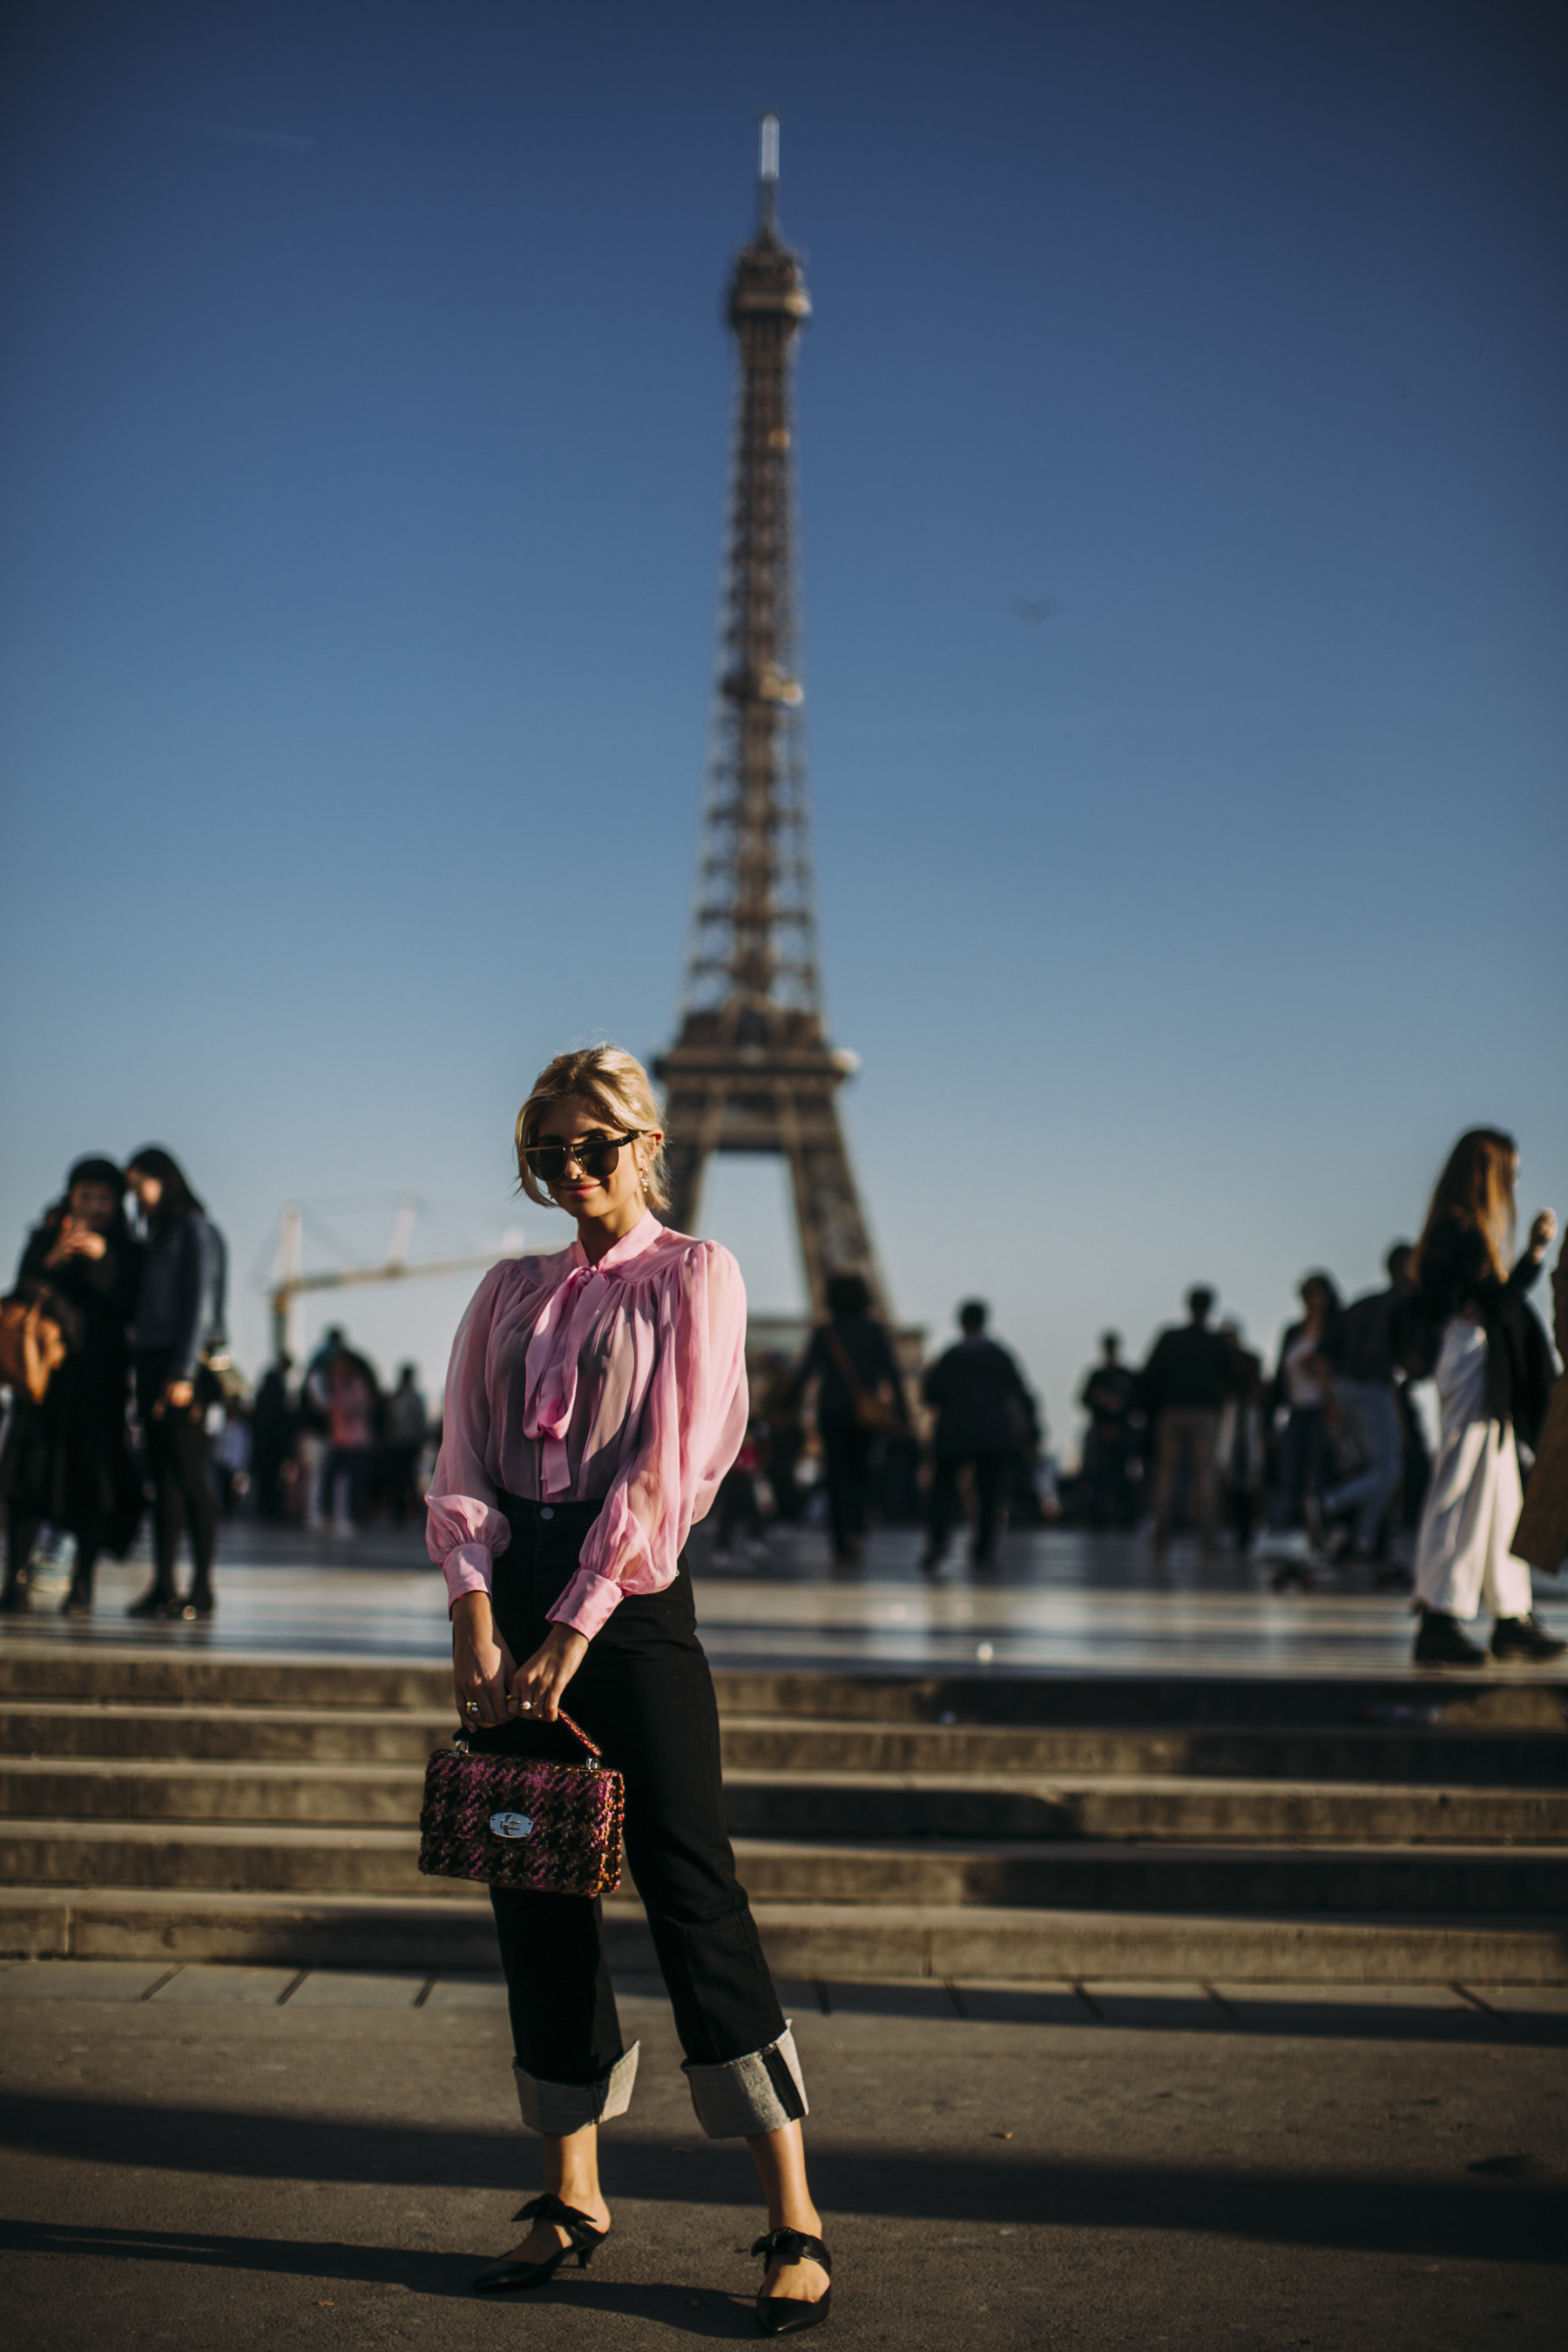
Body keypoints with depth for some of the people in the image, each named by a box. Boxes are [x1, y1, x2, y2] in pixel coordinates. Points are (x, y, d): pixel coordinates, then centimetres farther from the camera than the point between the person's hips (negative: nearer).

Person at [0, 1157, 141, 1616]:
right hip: (43, 1366, 1)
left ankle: (82, 1584, -1)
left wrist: (102, 1258, -14)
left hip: (99, 1375, -1)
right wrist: (54, 1261, -14)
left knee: (92, 1476, -6)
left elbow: (129, 1306, -3)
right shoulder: (43, 1240, 12)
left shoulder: (125, 1252, 9)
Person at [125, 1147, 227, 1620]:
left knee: (189, 1473, -9)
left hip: (185, 1365, -8)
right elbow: (141, 1309, 18)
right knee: (163, 1476, 5)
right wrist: (143, 1373, 9)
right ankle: (162, 1586, 6)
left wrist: (183, 1373, -17)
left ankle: (202, 1589, -8)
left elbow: (200, 1305, -11)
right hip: (151, 1363, 8)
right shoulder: (156, 1236, 19)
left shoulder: (196, 1230, -4)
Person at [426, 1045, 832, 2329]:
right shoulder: (508, 1292, 14)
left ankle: (795, 2223, -4)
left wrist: (572, 1632, -15)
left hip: (632, 1596, -5)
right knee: (536, 1888, 6)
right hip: (513, 1599, 5)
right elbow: (462, 1462, 6)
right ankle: (574, 2197, 18)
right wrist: (478, 1620, -9)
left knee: (693, 1890, -8)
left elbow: (666, 1467, -8)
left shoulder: (694, 1275, 1)